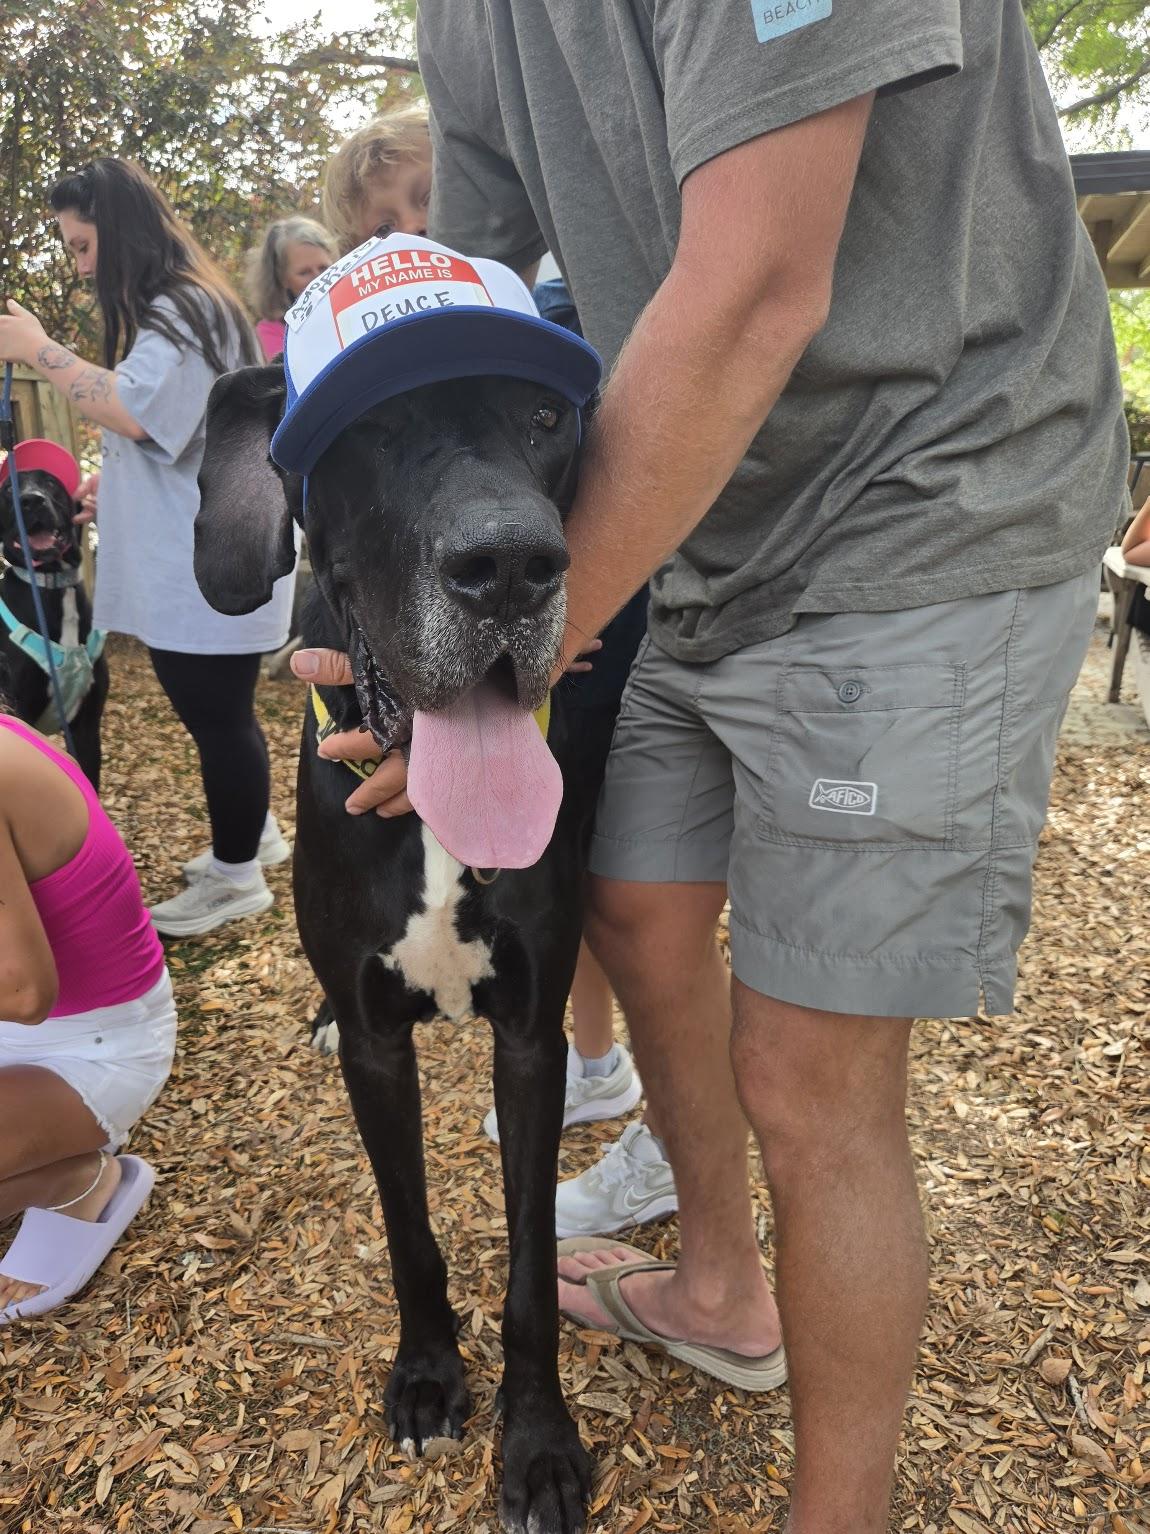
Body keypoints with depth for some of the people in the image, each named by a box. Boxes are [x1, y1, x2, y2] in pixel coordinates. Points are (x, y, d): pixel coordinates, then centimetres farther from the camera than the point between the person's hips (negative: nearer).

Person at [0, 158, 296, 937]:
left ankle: (236, 874, 13)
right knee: (219, 710, 18)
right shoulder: (177, 308, 20)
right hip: (192, 561, 10)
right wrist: (114, 481, 17)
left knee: (217, 717, 0)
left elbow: (135, 410, -27)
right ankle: (255, 832, 33)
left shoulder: (182, 309, -13)